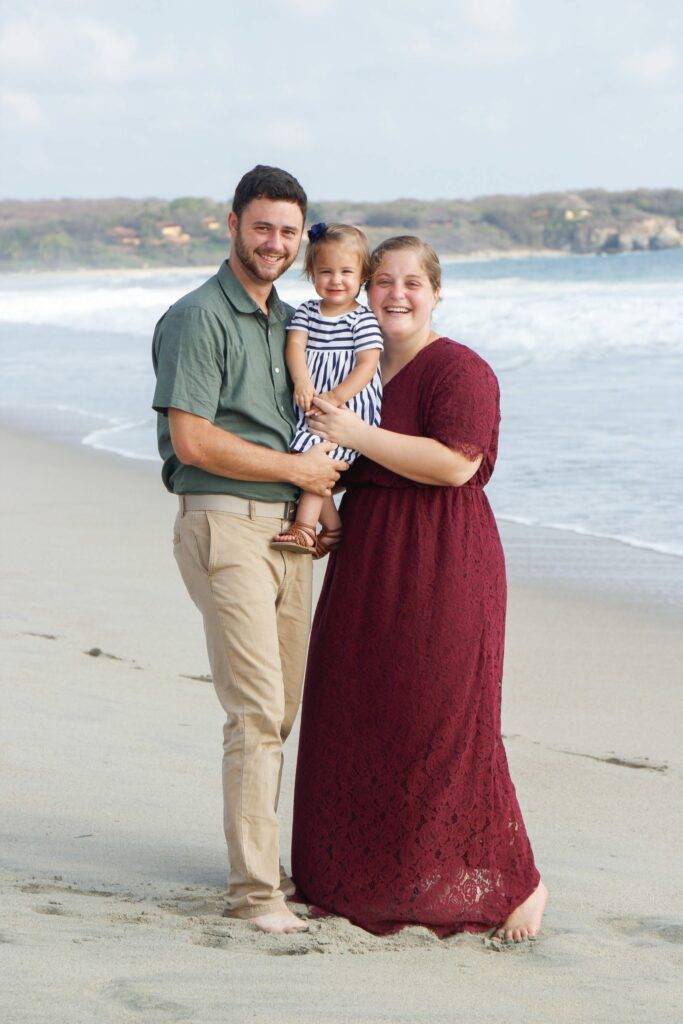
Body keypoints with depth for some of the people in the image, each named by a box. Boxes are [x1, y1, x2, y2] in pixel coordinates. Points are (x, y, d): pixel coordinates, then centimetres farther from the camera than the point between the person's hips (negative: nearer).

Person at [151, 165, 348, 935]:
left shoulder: (287, 320, 17)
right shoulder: (199, 318, -9)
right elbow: (193, 440, -17)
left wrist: (320, 495, 10)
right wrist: (297, 469, -10)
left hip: (286, 526, 8)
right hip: (225, 527, -8)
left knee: (279, 708, 10)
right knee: (256, 710, -12)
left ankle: (260, 863, 21)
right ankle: (253, 889, -8)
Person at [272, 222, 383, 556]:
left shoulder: (363, 319, -2)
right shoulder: (306, 311, 12)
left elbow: (367, 365, -10)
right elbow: (295, 344, -1)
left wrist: (336, 397, -21)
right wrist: (302, 383, -20)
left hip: (349, 407, -6)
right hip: (311, 407, 6)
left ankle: (305, 526, -21)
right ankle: (332, 526, 8)